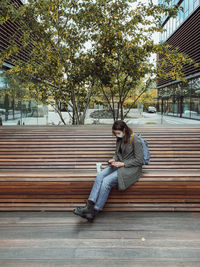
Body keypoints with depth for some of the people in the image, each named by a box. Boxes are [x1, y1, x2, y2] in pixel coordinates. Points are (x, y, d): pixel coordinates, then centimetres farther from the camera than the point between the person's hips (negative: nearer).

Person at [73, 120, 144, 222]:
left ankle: (95, 211, -17)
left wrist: (123, 164, -17)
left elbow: (139, 160, -13)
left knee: (107, 181, -26)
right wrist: (114, 160, -1)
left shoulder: (135, 140, -13)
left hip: (131, 168, -7)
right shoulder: (119, 139, 10)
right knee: (99, 176, -20)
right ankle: (89, 205, -25)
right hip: (119, 164, 7)